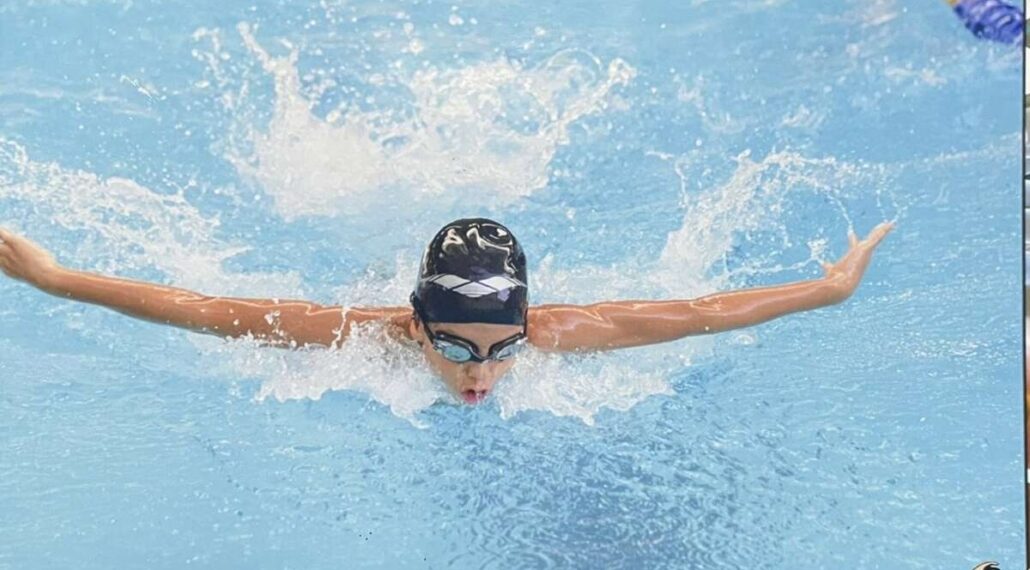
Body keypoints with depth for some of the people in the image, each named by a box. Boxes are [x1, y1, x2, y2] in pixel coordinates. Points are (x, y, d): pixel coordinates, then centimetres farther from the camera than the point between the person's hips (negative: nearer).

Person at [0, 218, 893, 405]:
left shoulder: (557, 332, -42)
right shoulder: (374, 332, -44)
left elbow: (703, 313, -36)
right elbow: (199, 308, -40)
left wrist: (832, 286, -31)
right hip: (398, 293, 0)